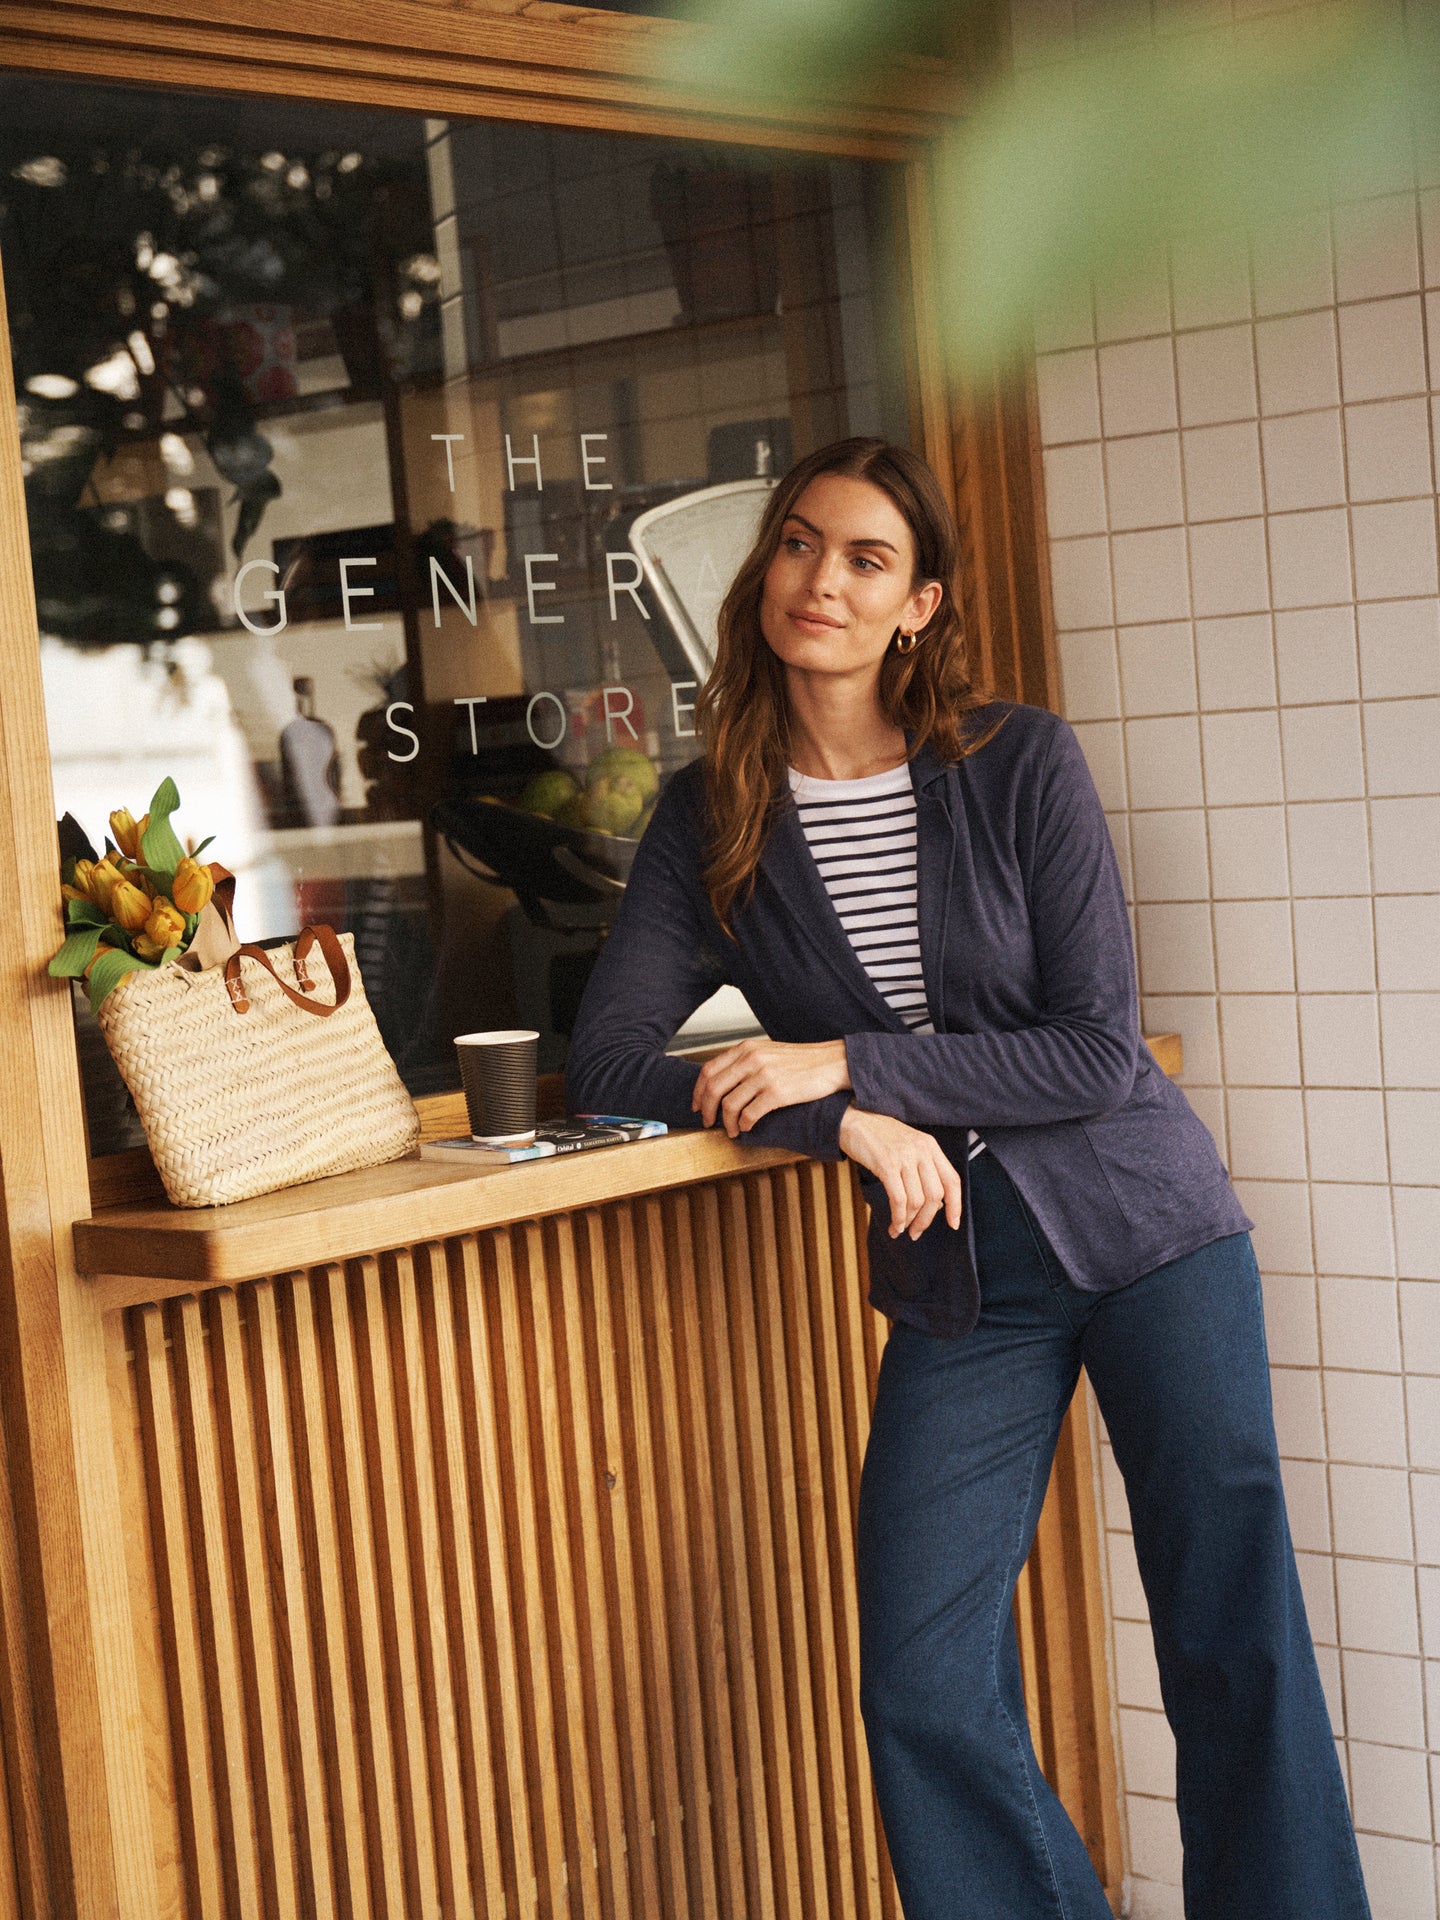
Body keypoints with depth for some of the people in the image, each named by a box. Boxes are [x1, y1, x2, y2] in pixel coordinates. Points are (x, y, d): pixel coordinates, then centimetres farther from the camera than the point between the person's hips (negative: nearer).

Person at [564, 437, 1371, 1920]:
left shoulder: (1020, 764, -7)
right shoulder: (712, 820, -1)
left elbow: (1100, 1052, -11)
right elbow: (604, 1064, -7)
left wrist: (848, 1061, -20)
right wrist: (840, 1121, -19)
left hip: (1143, 1228, -2)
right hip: (957, 1280, 2)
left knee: (1238, 1651, 0)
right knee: (924, 1700, -4)